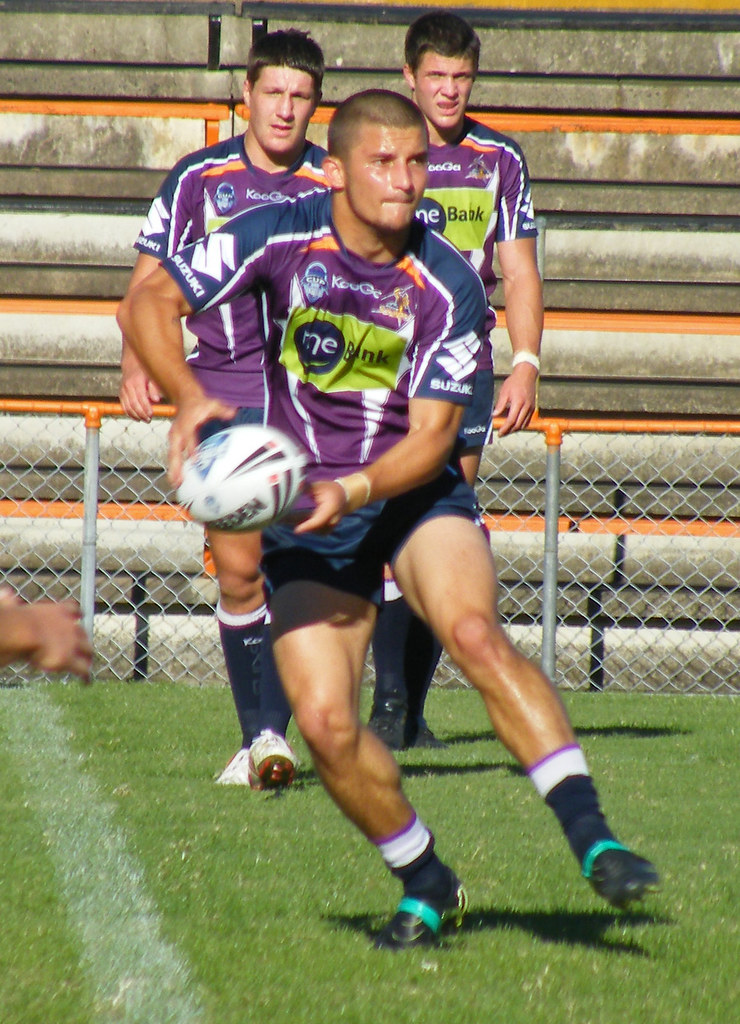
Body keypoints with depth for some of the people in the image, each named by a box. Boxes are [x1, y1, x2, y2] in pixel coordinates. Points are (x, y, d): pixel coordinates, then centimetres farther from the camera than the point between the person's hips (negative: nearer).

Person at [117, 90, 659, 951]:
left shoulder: (448, 287, -12)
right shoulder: (279, 238, -10)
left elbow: (432, 436, -12)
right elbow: (148, 304, -7)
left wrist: (354, 491, -30)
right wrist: (187, 396, -26)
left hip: (414, 493, -1)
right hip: (303, 517, 1)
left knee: (474, 632, -31)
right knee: (323, 720, -13)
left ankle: (592, 840, -32)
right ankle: (427, 887, 10)